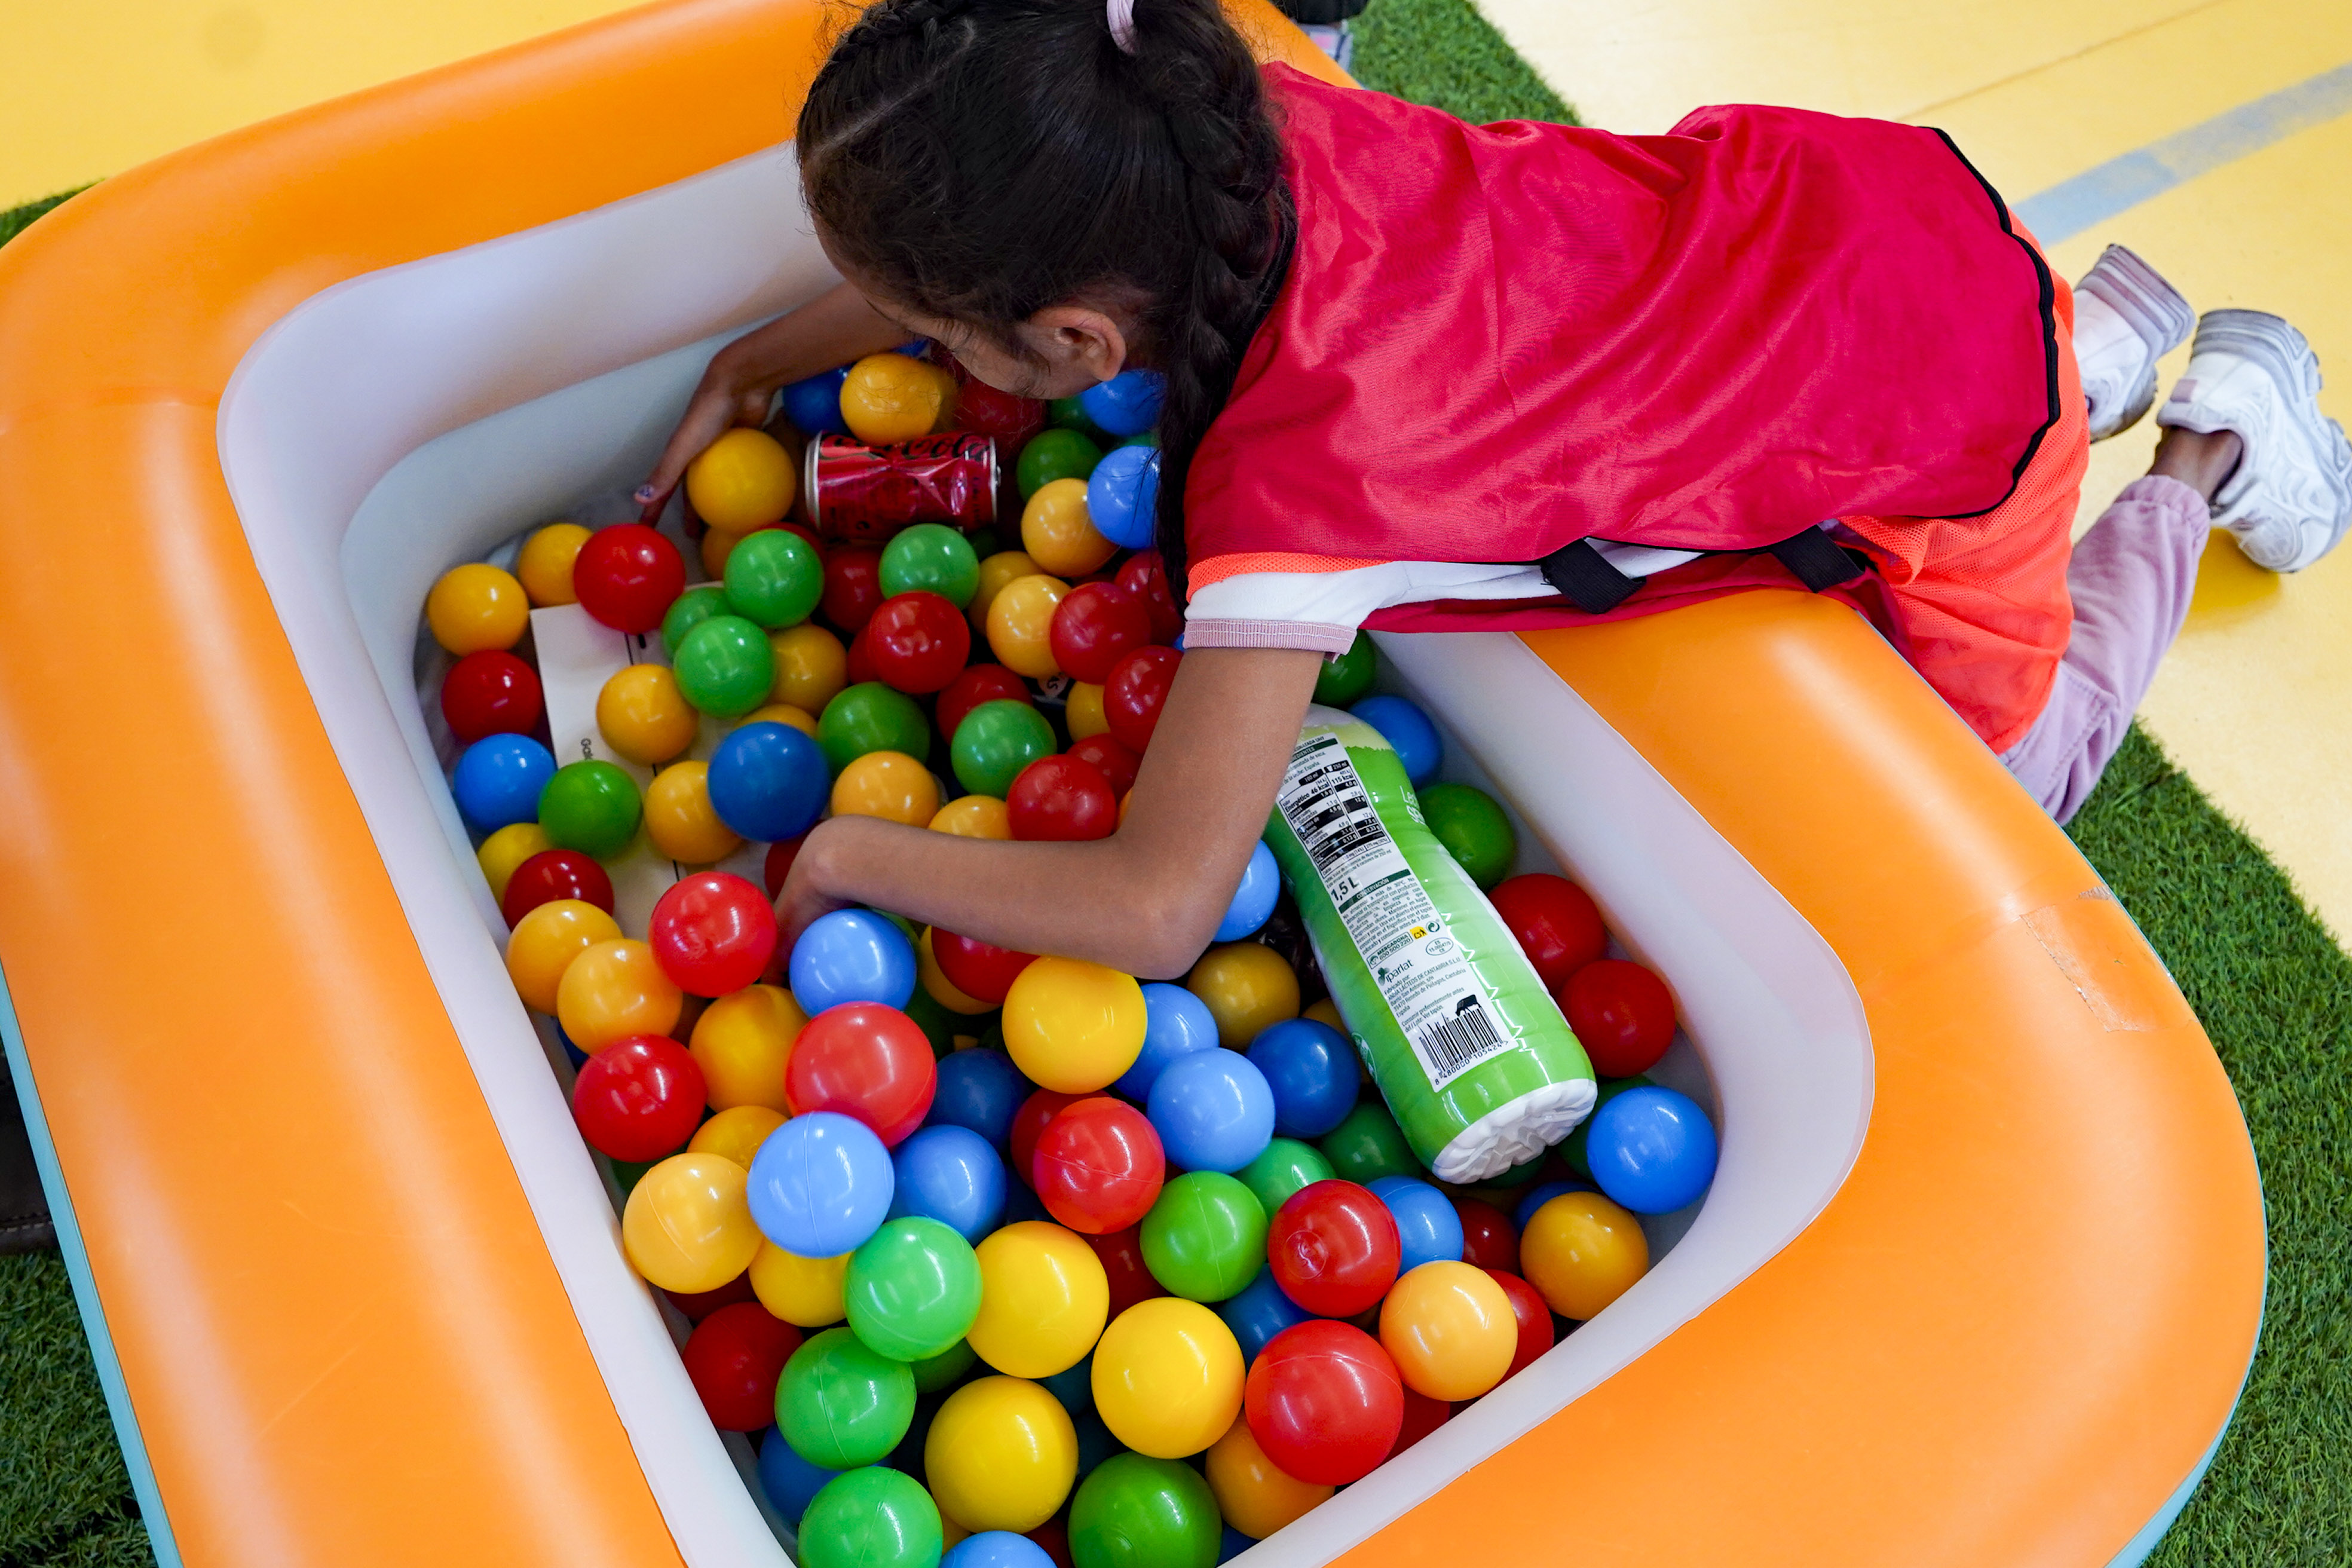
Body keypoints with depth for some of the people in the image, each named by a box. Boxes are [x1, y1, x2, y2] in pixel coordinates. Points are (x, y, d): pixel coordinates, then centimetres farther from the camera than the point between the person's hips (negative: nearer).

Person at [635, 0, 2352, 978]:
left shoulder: (1294, 473, -41)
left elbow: (1163, 906, -38)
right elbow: (999, 239, 0)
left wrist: (842, 856, -28)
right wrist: (770, 354, 1)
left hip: (1945, 390, -5)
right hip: (1800, 189, 6)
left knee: (2004, 786, 20)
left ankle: (2206, 444, 33)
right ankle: (2097, 334, 36)